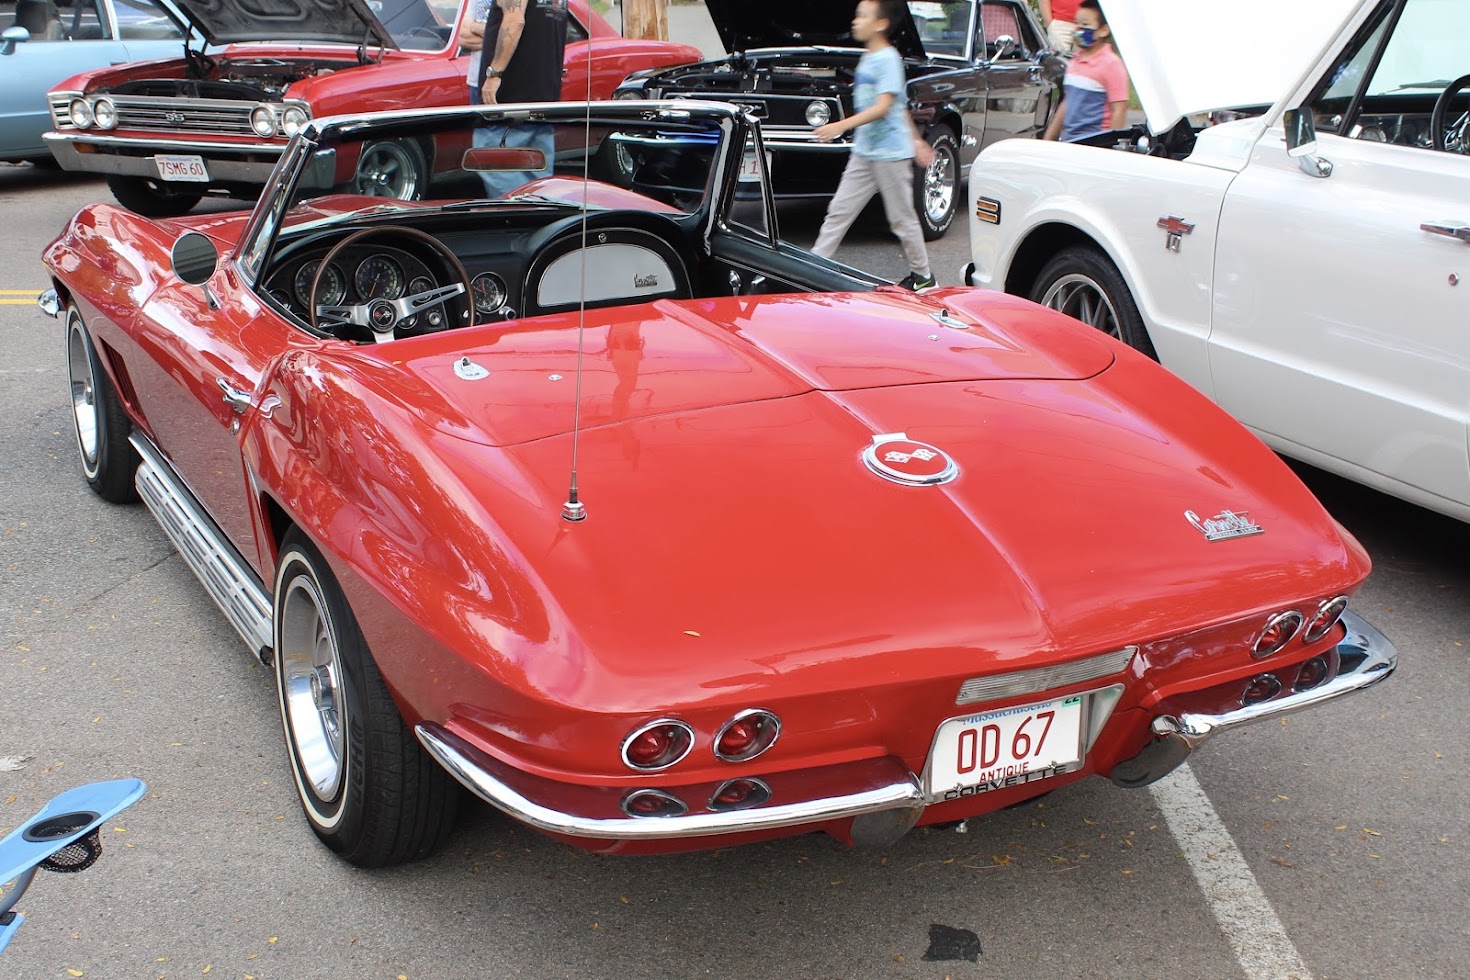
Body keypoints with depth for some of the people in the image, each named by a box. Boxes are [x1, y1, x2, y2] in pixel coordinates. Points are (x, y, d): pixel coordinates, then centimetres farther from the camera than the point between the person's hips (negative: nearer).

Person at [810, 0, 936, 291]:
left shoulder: (888, 59, -13)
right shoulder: (867, 59, 13)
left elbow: (883, 107, -23)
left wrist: (842, 126, -32)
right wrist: (916, 141, 23)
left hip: (890, 152, -8)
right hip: (863, 151, 8)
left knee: (902, 218, 2)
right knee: (839, 211, 5)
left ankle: (923, 275, 15)